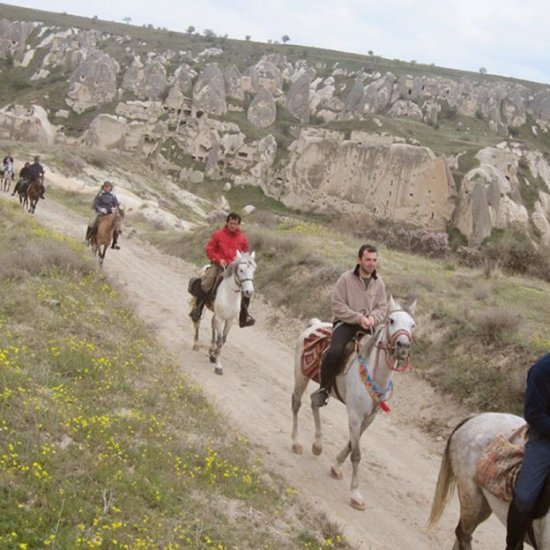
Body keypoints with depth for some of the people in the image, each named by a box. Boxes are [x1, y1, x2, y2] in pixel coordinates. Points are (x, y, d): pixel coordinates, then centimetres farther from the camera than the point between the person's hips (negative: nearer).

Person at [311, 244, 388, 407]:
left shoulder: (379, 282, 6)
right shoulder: (346, 278, -9)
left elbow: (382, 307, 12)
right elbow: (338, 306, -11)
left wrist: (373, 317, -11)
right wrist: (359, 318, -18)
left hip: (368, 325, 5)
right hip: (345, 322, -5)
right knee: (335, 351, -30)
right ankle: (324, 389, -12)